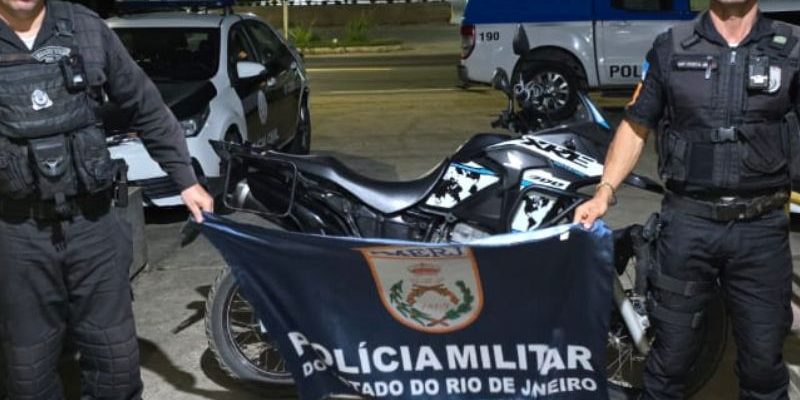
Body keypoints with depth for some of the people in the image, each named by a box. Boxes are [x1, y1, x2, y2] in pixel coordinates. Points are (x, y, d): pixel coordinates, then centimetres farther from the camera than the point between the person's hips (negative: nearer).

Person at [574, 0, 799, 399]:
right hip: (686, 222, 0)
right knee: (672, 350, 10)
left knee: (763, 357, 11)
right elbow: (636, 125, 6)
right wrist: (604, 191, -5)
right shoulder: (670, 48, 2)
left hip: (762, 227, 1)